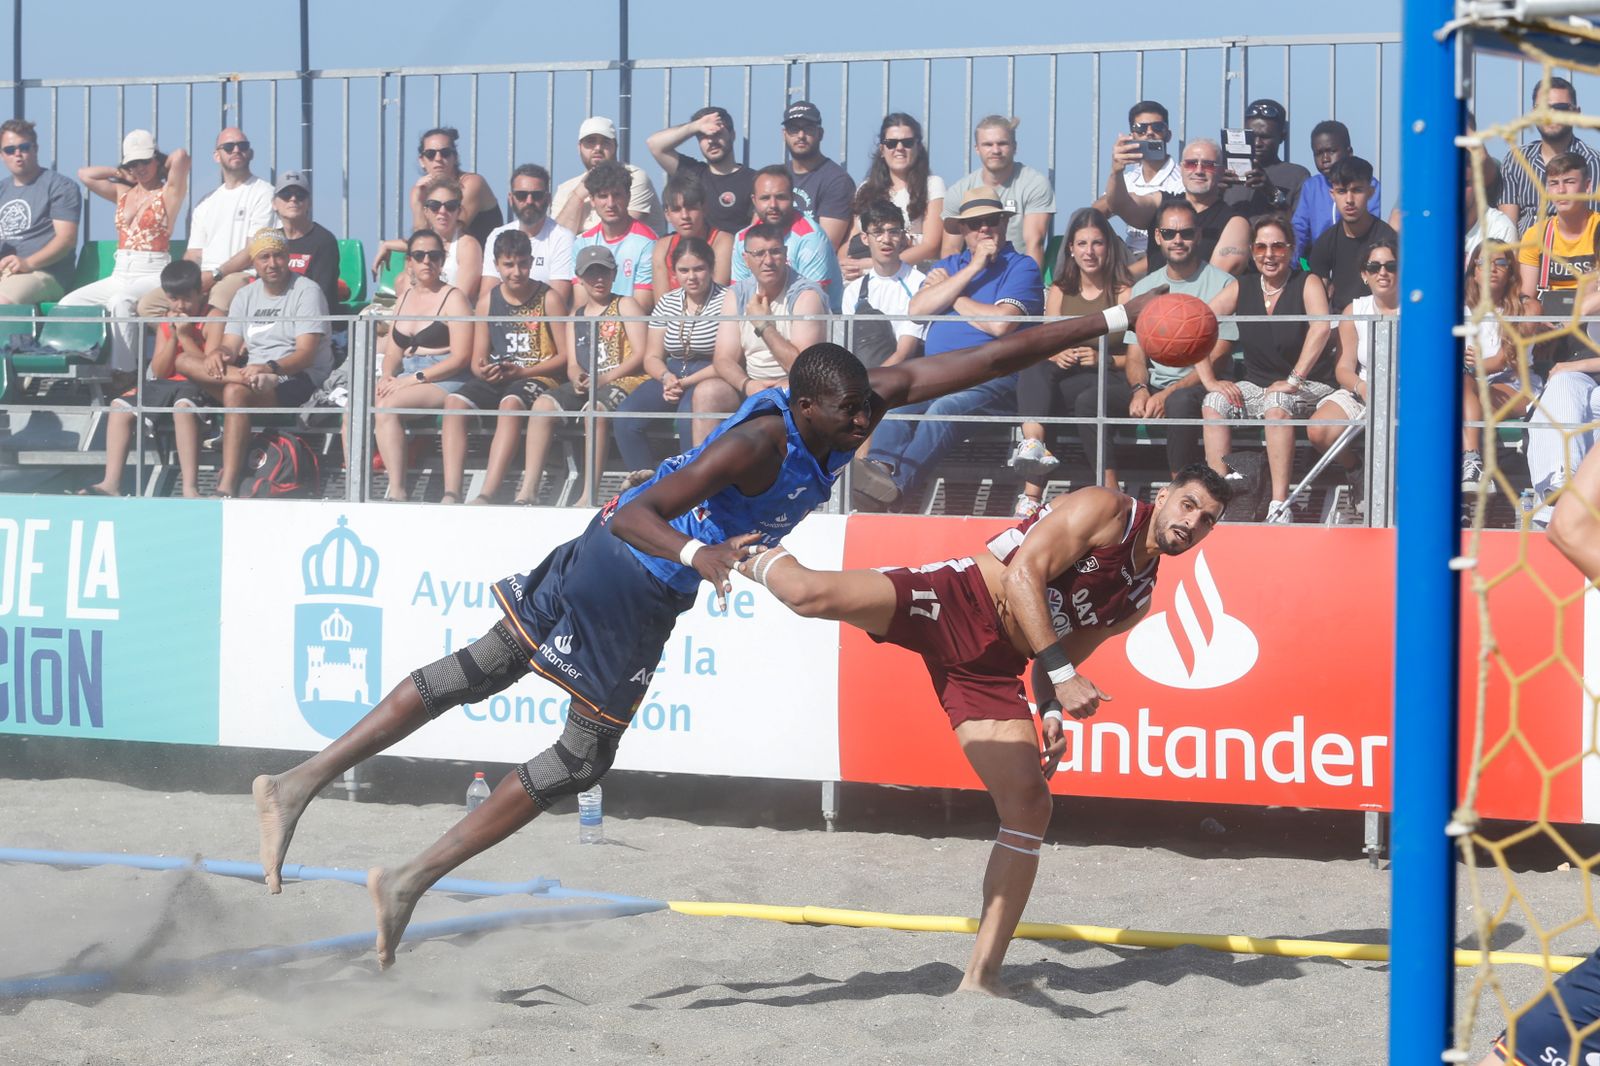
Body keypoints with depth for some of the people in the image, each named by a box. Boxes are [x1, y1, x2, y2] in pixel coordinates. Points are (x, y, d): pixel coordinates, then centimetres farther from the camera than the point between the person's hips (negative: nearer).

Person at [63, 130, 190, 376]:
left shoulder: (168, 193, 2)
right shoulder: (123, 193, 19)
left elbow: (180, 156, -13)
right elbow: (84, 174, 20)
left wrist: (162, 169, 7)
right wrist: (120, 173, 18)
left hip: (153, 275, -7)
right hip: (120, 276, 7)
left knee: (120, 302, -38)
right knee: (68, 304, -13)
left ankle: (124, 373, -38)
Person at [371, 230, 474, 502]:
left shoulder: (453, 297, 1)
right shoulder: (405, 298, 22)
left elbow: (461, 357, -9)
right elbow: (392, 352, 19)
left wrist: (414, 378, -15)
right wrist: (387, 377, -4)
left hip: (444, 379, -6)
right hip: (403, 376, 6)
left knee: (386, 405, -32)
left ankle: (397, 490, -35)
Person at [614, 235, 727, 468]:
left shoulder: (726, 301, -5)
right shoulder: (667, 304, 12)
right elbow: (652, 357, 13)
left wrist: (685, 383, -18)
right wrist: (667, 377, -11)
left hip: (708, 378, -5)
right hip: (670, 375, 5)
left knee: (689, 413, -37)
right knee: (626, 416, -20)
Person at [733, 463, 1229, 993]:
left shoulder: (1139, 598, 20)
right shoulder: (1107, 510, -4)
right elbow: (1023, 575, -15)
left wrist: (1049, 713, 11)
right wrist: (1062, 676, -22)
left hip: (988, 670, 7)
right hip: (956, 600, -7)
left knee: (1029, 806, -5)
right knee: (812, 594, -30)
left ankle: (982, 974, 2)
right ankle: (763, 561, 10)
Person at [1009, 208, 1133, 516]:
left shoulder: (1124, 292, 2)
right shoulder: (1059, 292, 17)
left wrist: (1104, 360, -19)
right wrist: (1057, 356, -12)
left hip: (1113, 384, -4)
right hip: (1066, 380, 4)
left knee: (1088, 401, -38)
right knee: (1033, 368, -27)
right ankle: (1033, 443, -52)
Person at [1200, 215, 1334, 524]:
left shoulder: (1308, 284, -4)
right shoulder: (1242, 290, 6)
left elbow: (1320, 328, -23)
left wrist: (1293, 380, -30)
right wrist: (1210, 381, -13)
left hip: (1309, 388, -4)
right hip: (1257, 387, 4)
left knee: (1277, 402, -36)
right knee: (1214, 403, -23)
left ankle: (1280, 507, -39)